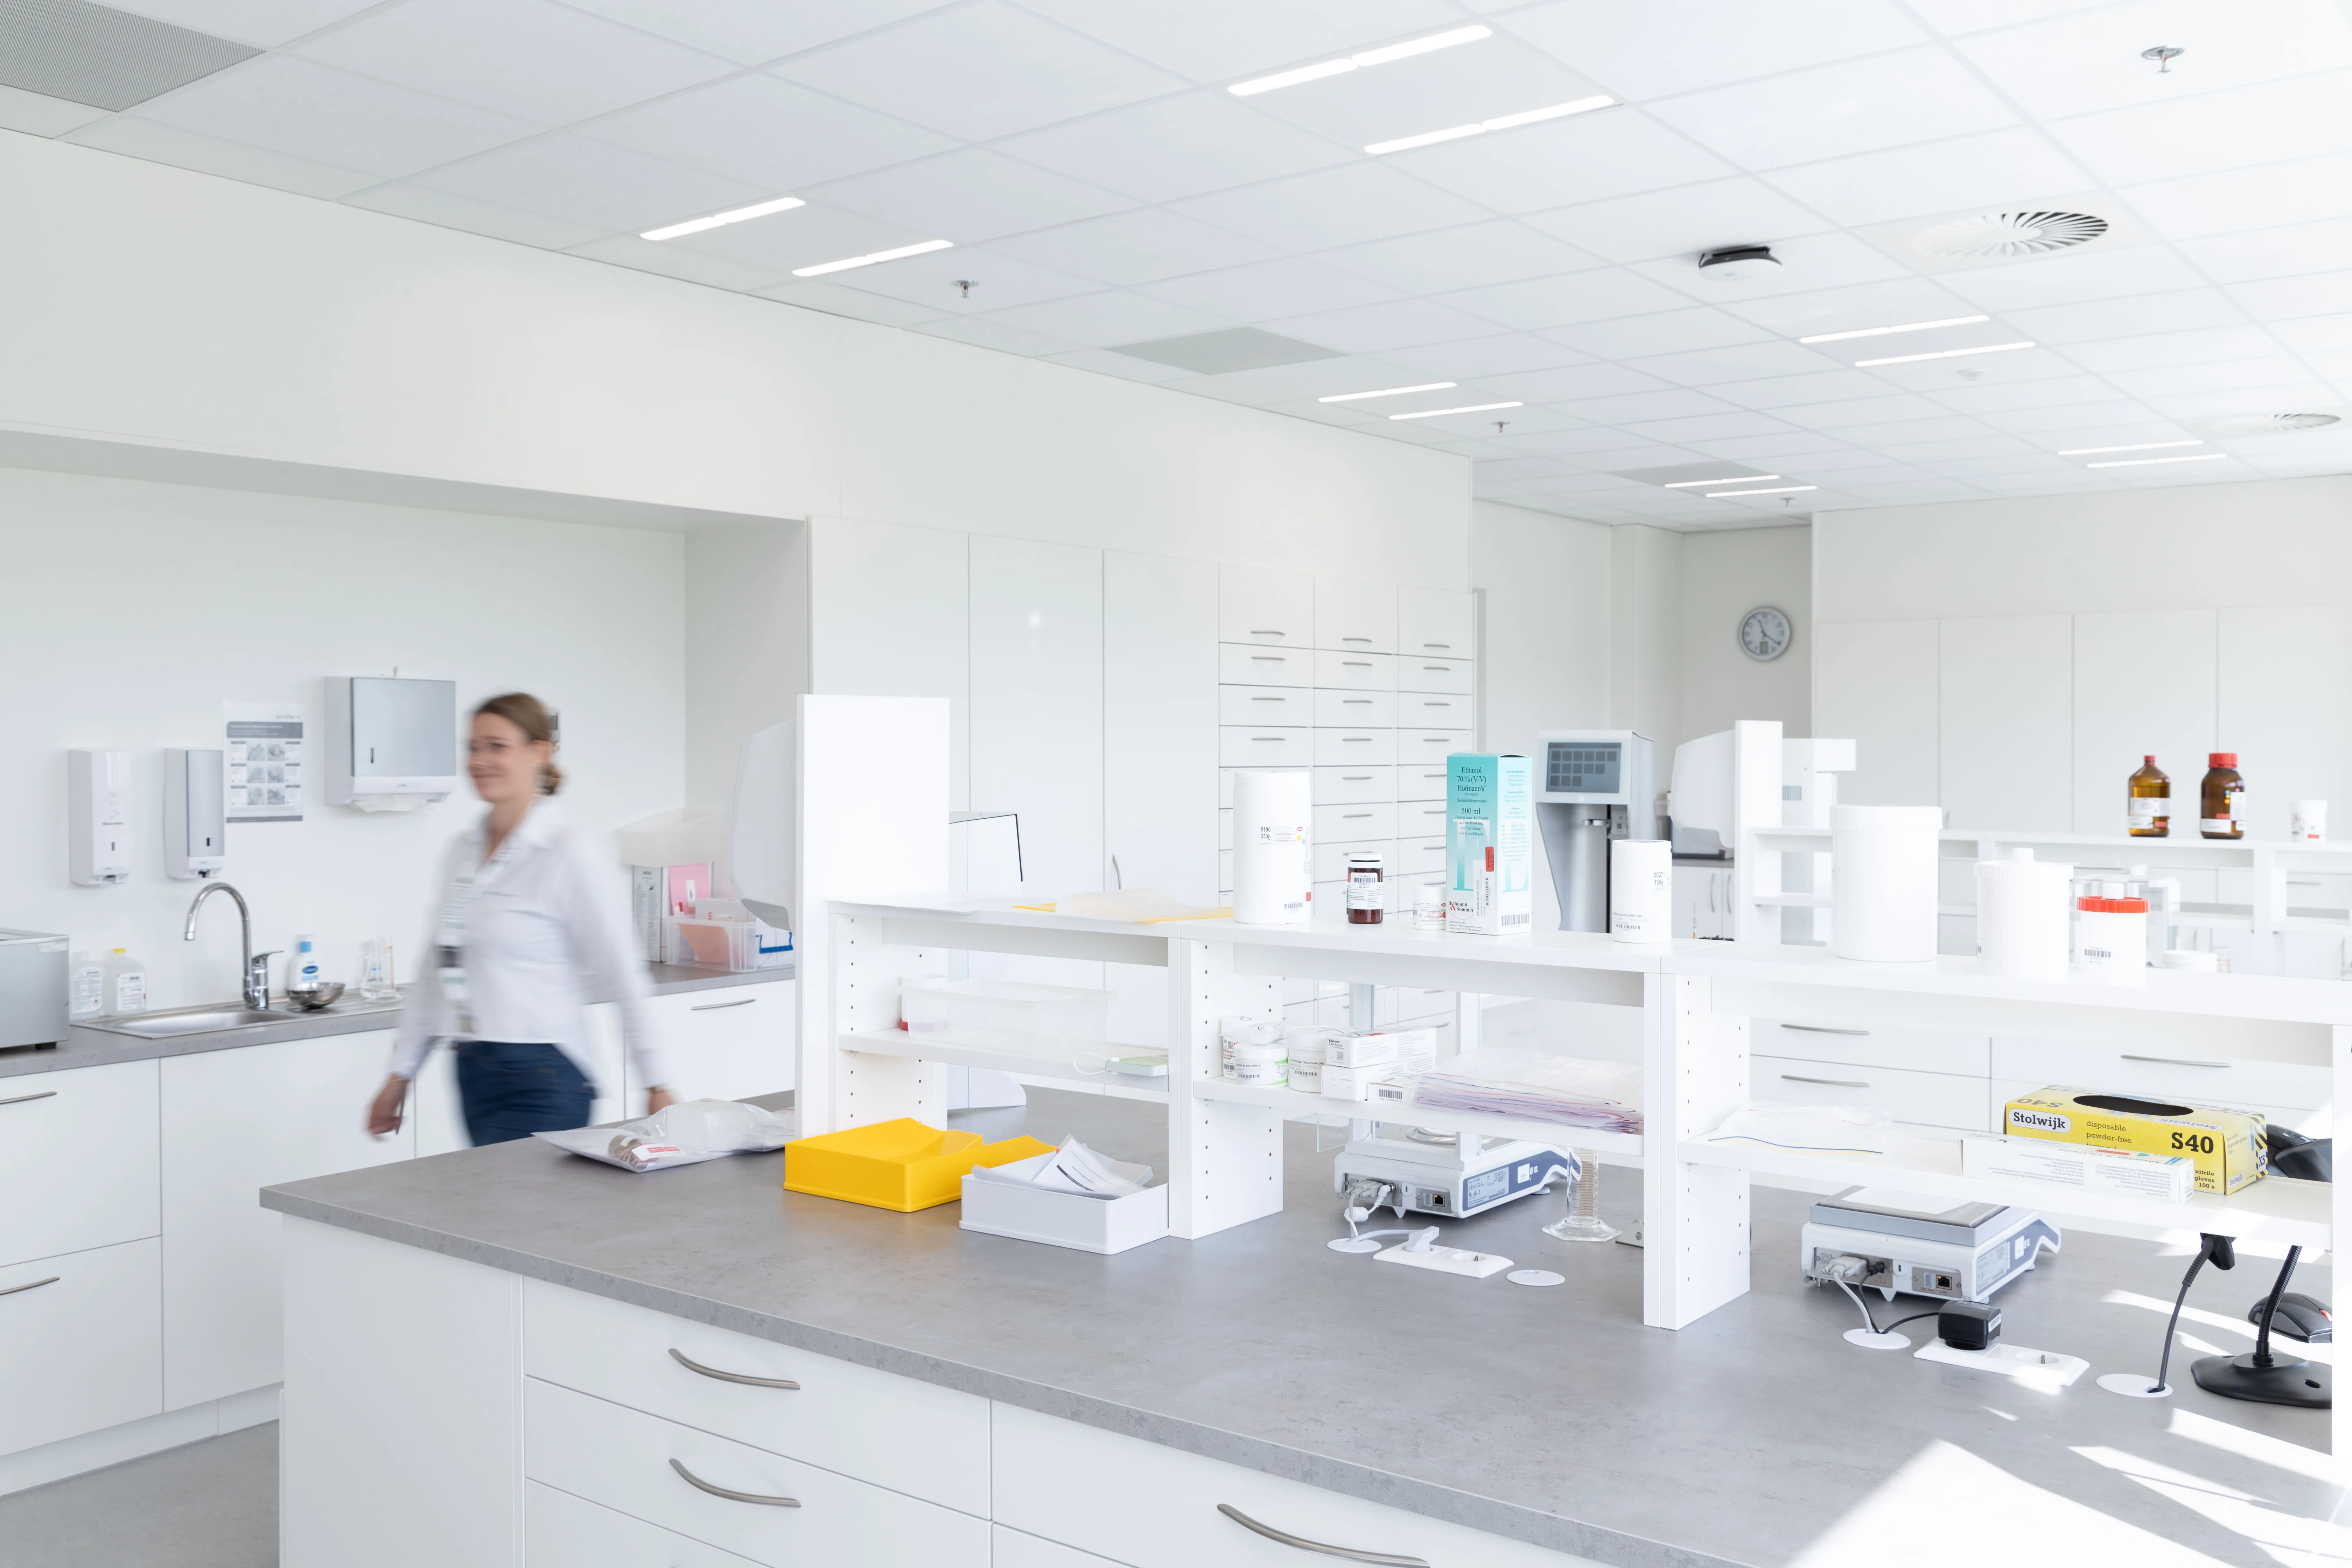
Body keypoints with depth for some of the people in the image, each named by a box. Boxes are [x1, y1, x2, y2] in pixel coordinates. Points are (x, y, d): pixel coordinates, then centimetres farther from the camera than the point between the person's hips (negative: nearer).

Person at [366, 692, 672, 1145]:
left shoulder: (564, 854, -9)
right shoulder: (462, 852, 11)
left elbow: (623, 976, -8)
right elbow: (436, 971, 18)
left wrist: (656, 1085, -7)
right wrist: (401, 1074, 18)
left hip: (542, 1084, -7)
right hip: (475, 1075, 7)